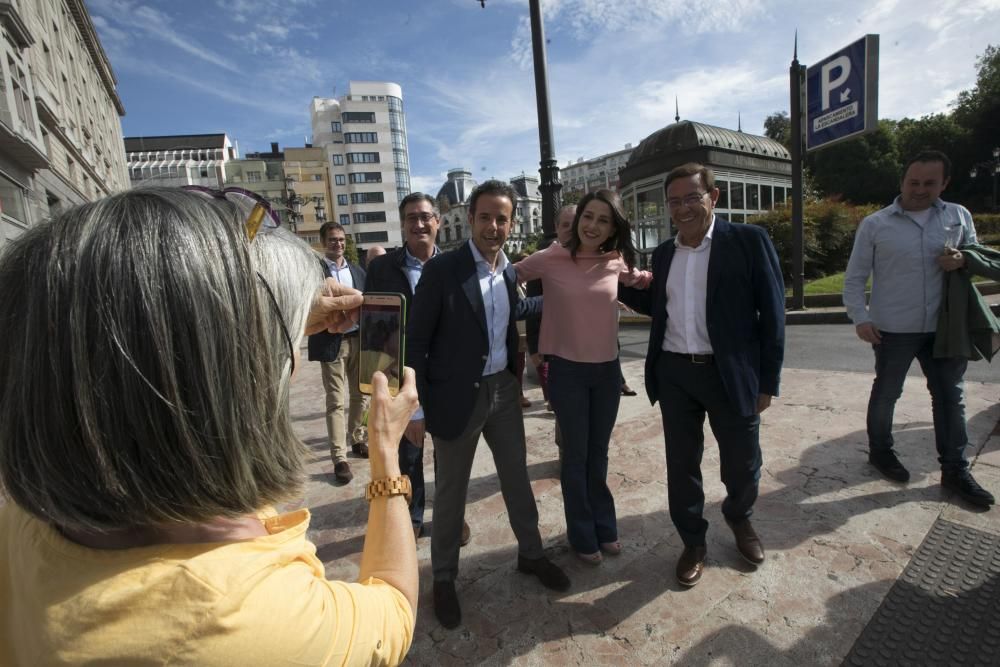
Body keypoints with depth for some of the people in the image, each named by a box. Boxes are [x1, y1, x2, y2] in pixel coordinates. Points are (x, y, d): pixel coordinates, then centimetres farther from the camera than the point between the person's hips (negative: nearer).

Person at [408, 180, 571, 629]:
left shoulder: (508, 272, 4)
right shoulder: (441, 270, -15)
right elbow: (415, 342, -13)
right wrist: (418, 407, -14)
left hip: (504, 389, 6)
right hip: (459, 395, -5)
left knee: (517, 477, 19)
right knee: (450, 490, 12)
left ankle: (530, 553, 42)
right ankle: (444, 577, 35)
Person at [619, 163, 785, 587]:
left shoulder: (748, 240, -4)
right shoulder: (664, 253, 9)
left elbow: (771, 313, -5)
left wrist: (767, 381, -7)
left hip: (731, 374, -3)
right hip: (674, 374, 3)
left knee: (742, 464, 14)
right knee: (681, 464, 12)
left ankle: (740, 520, 47)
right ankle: (693, 542, 34)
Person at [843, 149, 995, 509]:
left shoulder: (959, 216, 6)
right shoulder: (874, 224, -5)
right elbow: (854, 277, -5)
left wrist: (964, 259, -10)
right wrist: (860, 318, -16)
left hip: (944, 328, 4)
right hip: (893, 329, -3)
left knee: (951, 397, 11)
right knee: (886, 394, 11)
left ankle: (955, 469, 26)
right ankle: (880, 451, 32)